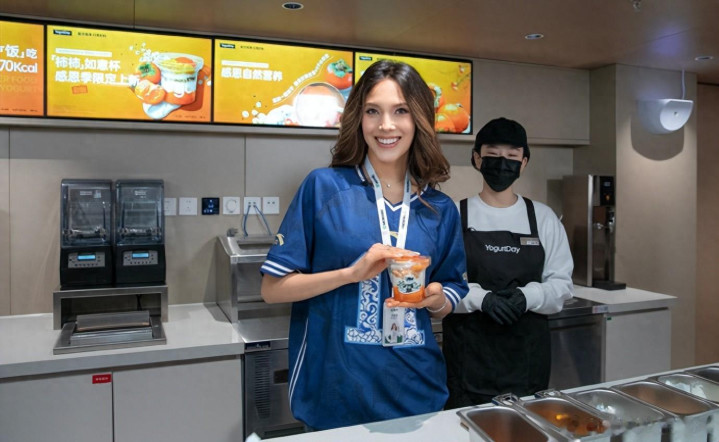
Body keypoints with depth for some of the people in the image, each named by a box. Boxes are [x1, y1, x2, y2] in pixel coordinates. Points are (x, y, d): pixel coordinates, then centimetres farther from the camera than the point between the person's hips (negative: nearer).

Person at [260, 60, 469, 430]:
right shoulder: (323, 187, -8)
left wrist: (435, 298, -11)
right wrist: (352, 273, -20)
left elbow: (450, 299, 12)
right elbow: (272, 287, -8)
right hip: (334, 394, -3)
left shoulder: (440, 208, 2)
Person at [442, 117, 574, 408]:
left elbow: (562, 283, 4)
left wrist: (528, 296, -16)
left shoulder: (544, 217, 5)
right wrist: (480, 298, -22)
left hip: (528, 353, 2)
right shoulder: (453, 216, -3)